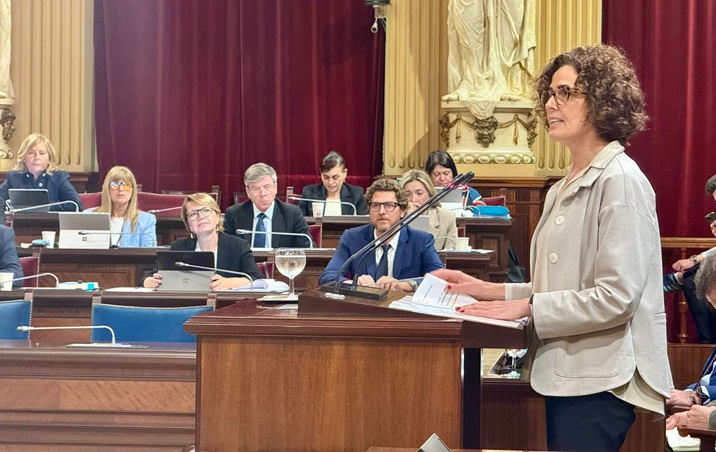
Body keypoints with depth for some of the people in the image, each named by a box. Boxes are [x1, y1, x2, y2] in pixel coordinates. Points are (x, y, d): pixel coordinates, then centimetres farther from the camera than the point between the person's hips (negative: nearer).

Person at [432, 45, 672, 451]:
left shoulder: (621, 181, -11)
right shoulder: (565, 189, 15)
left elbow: (616, 296, -18)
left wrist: (527, 307, -15)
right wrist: (489, 291, 7)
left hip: (600, 380, -8)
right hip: (565, 372, 8)